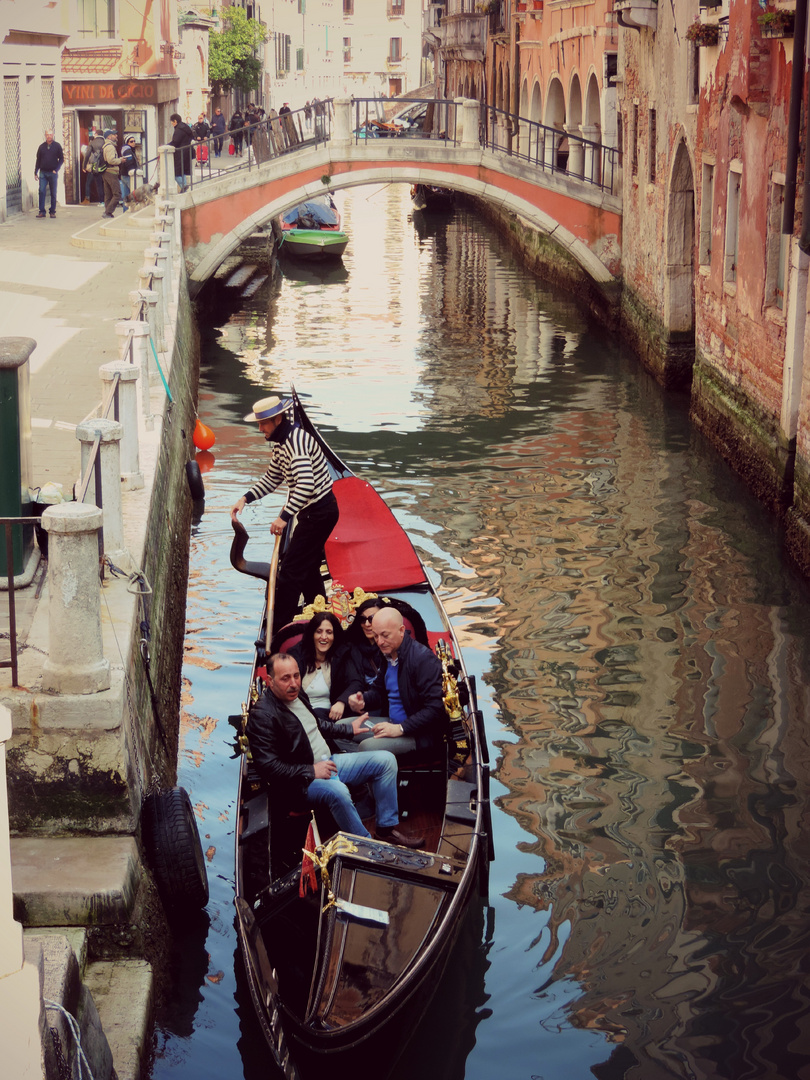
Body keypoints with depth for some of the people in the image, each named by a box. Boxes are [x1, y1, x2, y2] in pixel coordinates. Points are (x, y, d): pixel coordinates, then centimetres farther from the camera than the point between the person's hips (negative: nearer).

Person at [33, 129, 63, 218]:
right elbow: (38, 160, 13)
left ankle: (53, 212, 10)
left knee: (53, 193, 3)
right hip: (43, 173, 1)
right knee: (41, 191, -8)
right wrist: (35, 172, 9)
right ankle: (42, 211, -6)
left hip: (53, 173, -1)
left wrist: (56, 169, -7)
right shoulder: (41, 146, 8)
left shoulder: (57, 146, 3)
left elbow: (61, 158, 4)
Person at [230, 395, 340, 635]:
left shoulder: (295, 440, -24)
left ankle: (277, 629, -4)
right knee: (308, 567, 21)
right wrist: (245, 499, 6)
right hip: (315, 510, 11)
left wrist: (284, 517, -34)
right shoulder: (282, 441, 9)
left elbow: (306, 484, -34)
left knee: (291, 570, -8)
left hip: (319, 513, -11)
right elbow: (272, 478, 19)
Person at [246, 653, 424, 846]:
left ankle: (387, 828, 2)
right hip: (300, 780, -9)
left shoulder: (297, 694, 10)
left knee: (385, 760, 1)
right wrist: (312, 771, -23)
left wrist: (349, 728, 33)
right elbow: (267, 767, -23)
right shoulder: (262, 716, -18)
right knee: (337, 791, -39)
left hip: (328, 761, 10)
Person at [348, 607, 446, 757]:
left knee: (368, 746, -30)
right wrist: (362, 700, 1)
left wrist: (400, 728, -27)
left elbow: (435, 708, -24)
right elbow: (378, 690, 24)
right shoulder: (387, 654, 8)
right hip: (392, 722, 9)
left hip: (420, 734, -9)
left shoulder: (424, 659, -19)